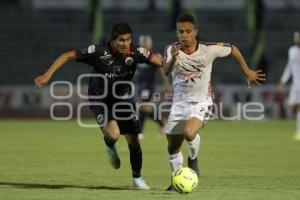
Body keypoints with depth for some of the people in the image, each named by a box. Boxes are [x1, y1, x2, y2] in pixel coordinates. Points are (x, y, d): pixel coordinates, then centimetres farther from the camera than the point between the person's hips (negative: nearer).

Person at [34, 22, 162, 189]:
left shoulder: (135, 53, -18)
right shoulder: (99, 52, -27)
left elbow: (155, 59, -12)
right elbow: (68, 56, -22)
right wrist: (48, 75, -27)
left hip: (123, 100, 4)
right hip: (100, 99, -3)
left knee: (134, 140, 4)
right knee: (113, 134, -28)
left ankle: (137, 178, 29)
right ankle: (110, 148, 11)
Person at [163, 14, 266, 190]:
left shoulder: (209, 49, -13)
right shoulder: (172, 50, -13)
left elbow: (233, 49, 5)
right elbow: (166, 72, -32)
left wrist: (247, 72, 12)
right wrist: (173, 59, -53)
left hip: (201, 103, -3)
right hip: (179, 103, 3)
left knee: (189, 133, -31)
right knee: (173, 148, 9)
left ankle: (193, 158, 2)